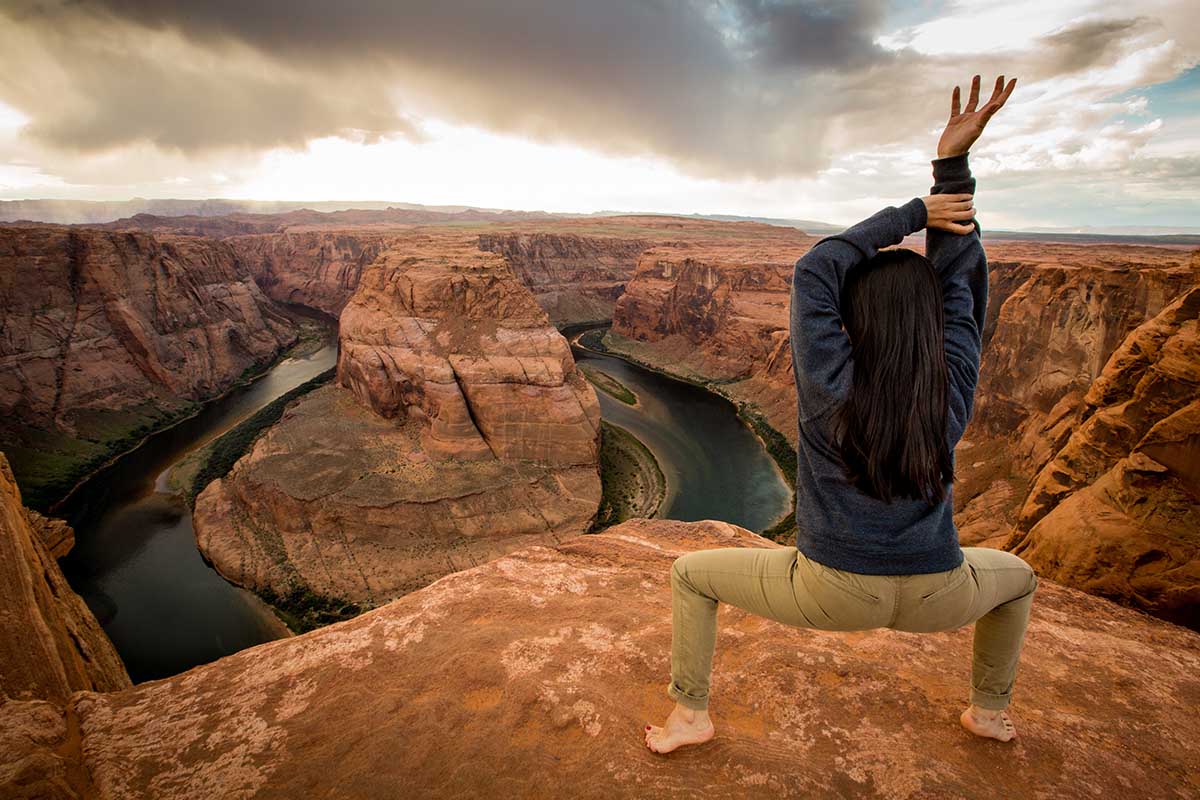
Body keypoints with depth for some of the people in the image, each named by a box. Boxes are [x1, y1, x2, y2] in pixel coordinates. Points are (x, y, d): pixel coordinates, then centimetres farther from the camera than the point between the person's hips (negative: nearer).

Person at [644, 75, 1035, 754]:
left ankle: (691, 716, 23)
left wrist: (913, 213, -4)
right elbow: (961, 284, 1)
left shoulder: (832, 386, -18)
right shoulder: (954, 386, -8)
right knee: (1017, 576, 38)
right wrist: (953, 161, 0)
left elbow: (814, 274, -10)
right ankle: (991, 711, 48)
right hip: (934, 599, 4)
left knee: (692, 574, 16)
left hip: (831, 594, -3)